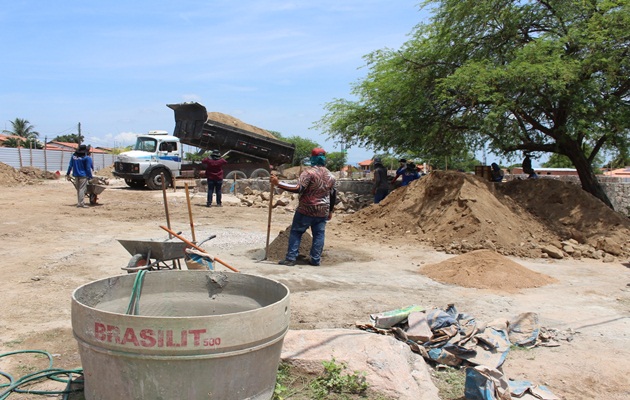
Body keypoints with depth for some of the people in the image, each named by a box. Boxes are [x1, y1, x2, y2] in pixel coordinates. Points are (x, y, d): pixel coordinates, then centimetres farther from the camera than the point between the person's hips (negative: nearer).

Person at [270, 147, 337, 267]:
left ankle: (291, 258, 0)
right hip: (323, 211, 5)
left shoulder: (309, 172, -13)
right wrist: (330, 211, 24)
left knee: (296, 232, 4)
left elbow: (298, 188, -24)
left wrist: (278, 183, -28)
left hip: (306, 210, -5)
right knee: (319, 234, 10)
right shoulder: (331, 176, 7)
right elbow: (333, 196, 12)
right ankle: (316, 259, 10)